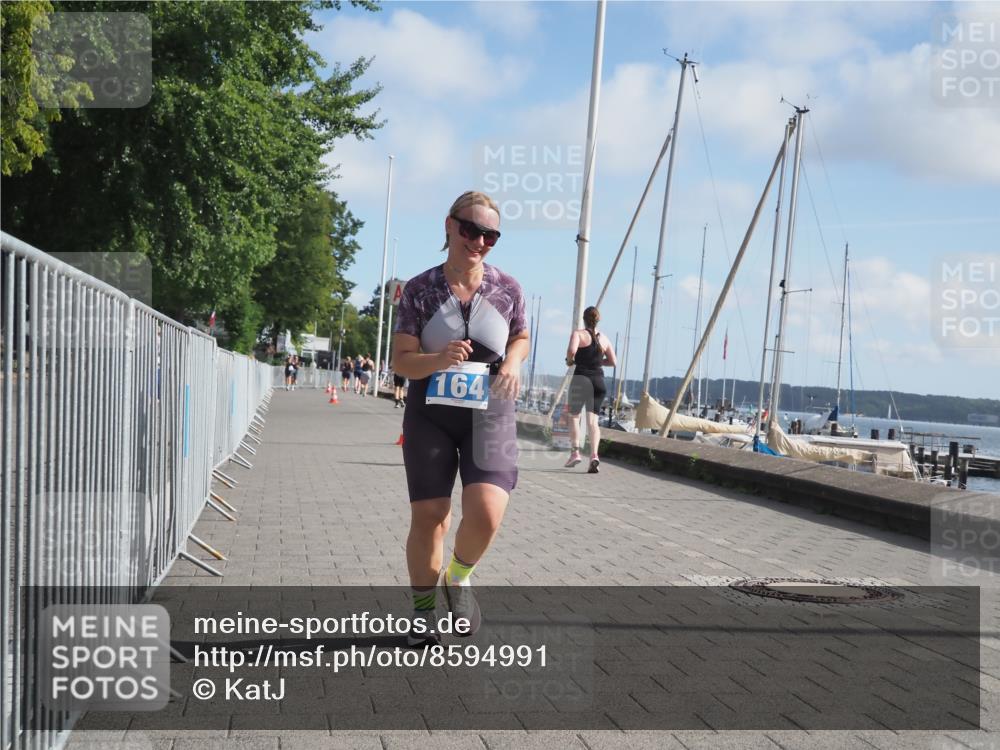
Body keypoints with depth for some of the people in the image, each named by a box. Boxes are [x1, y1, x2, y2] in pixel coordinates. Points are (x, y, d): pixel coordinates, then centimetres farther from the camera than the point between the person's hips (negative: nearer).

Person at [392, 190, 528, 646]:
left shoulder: (506, 289, 0)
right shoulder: (420, 289, -4)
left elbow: (520, 337, 18)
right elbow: (401, 360, -5)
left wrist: (513, 362, -4)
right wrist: (439, 360, -25)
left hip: (489, 415, 0)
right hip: (430, 414, 0)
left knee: (486, 511, -18)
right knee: (428, 517, 0)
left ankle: (459, 578, 14)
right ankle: (422, 610, 22)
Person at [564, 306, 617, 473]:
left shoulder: (578, 333, -2)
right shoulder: (604, 338, 12)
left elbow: (571, 350, -21)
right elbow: (613, 362, 13)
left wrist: (569, 360, -1)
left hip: (581, 377, -3)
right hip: (598, 380, 3)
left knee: (574, 416, 13)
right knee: (593, 419, -1)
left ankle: (575, 451, 2)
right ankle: (594, 455, -17)